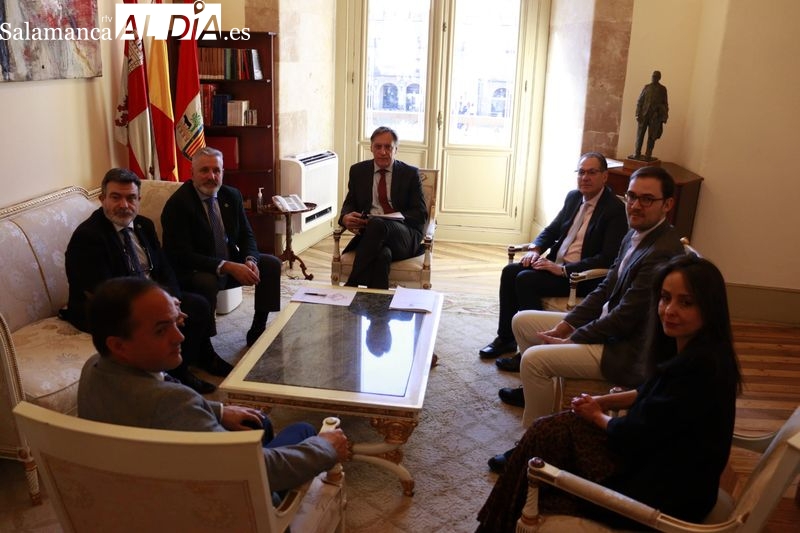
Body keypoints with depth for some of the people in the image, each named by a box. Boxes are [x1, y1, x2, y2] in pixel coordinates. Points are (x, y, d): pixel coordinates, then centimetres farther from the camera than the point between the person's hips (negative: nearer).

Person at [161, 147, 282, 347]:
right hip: (195, 271, -7)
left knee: (271, 264, -6)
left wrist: (250, 260, -17)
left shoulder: (232, 196, 3)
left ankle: (258, 331, 4)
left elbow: (247, 235, 8)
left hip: (231, 263, 7)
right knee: (206, 282, -37)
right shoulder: (177, 204, -17)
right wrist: (228, 267, -32)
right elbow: (182, 255, -24)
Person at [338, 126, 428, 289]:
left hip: (404, 236, -1)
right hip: (369, 233, 1)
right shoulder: (358, 171, 18)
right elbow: (349, 203, 21)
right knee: (382, 255, -38)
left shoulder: (410, 173, 10)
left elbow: (421, 214, 4)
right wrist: (346, 218, -7)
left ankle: (351, 287, -37)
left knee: (377, 224, -37)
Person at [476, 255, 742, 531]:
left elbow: (635, 435, -22)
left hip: (666, 495, -8)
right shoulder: (691, 350, -1)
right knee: (548, 430, 4)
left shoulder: (700, 367, -28)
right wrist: (602, 401, 3)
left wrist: (597, 416, -3)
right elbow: (651, 394, 16)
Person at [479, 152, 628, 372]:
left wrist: (562, 269, -25)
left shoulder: (615, 209, -14)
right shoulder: (573, 197, 10)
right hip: (555, 263, 8)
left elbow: (607, 259, -21)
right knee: (510, 271, -11)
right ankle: (505, 337, 2)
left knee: (526, 279, -24)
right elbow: (551, 230, 19)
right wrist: (535, 249, -3)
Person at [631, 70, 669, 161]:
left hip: (656, 116, -1)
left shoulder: (663, 89, 5)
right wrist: (638, 114, -6)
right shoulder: (647, 87, 7)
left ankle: (648, 155, 2)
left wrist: (664, 118, -1)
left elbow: (665, 104, 6)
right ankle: (637, 154, 7)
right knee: (640, 135, 1)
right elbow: (639, 101, 5)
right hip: (644, 114, 1)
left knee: (651, 136, 0)